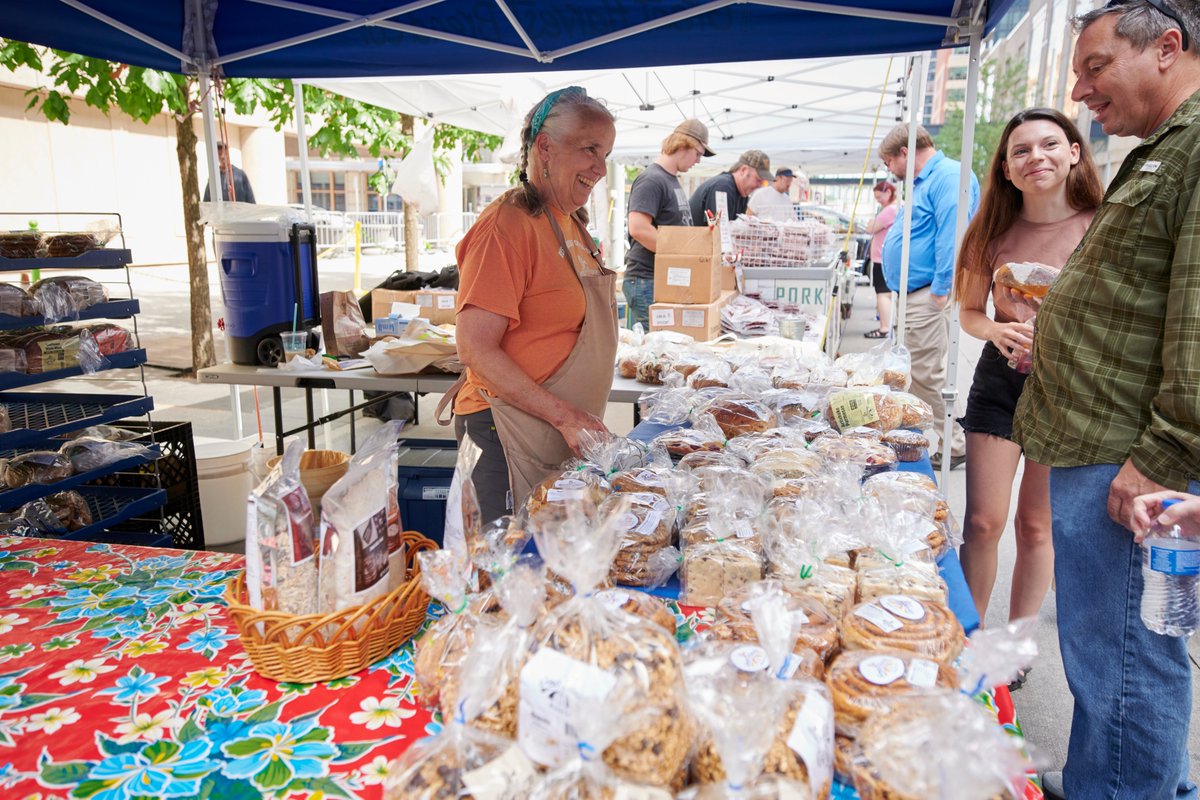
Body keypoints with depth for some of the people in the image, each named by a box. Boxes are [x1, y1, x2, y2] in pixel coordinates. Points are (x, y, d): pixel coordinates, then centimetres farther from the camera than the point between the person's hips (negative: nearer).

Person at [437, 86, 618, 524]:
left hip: (566, 436, 9)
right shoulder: (509, 224, -16)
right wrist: (565, 416, -22)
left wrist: (579, 420, 12)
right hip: (509, 434, -9)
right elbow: (475, 349, -20)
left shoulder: (570, 223, 12)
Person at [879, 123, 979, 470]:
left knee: (924, 376, -6)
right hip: (913, 294, 11)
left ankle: (952, 447, 5)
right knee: (912, 373, 15)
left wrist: (940, 290, -23)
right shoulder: (924, 181, 21)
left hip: (928, 295, -11)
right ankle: (931, 436, 25)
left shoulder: (949, 176, -12)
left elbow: (951, 236, -22)